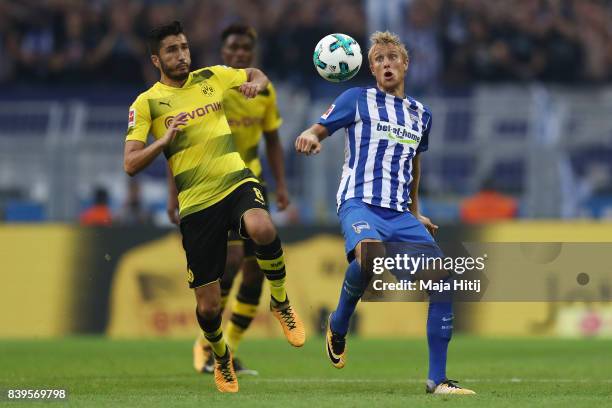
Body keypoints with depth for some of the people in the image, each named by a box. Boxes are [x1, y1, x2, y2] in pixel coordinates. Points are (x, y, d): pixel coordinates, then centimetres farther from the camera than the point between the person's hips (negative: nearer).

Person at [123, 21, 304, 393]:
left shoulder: (211, 77, 8)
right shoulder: (146, 103, 0)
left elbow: (257, 75, 25)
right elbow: (130, 164, -6)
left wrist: (256, 83, 1)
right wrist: (164, 140, -22)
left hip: (236, 181, 1)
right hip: (197, 204, -1)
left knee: (262, 228, -37)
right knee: (208, 306, 1)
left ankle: (281, 301, -9)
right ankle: (222, 359, 36)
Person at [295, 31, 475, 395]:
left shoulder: (421, 114, 20)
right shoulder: (358, 99, 7)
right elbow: (318, 131, 4)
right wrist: (310, 136, -21)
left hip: (400, 214, 5)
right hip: (360, 204, -5)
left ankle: (438, 380, -5)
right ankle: (338, 325, -8)